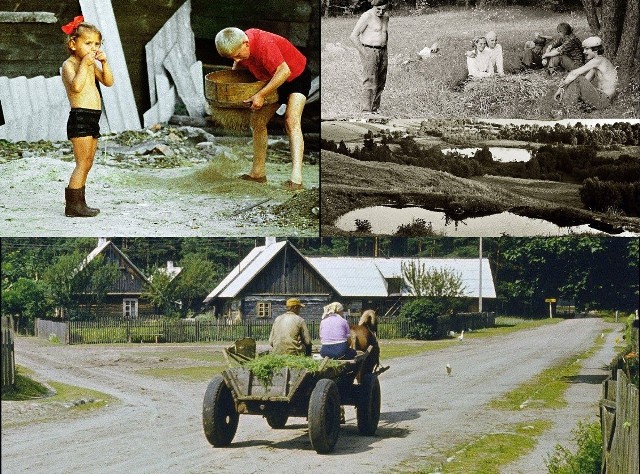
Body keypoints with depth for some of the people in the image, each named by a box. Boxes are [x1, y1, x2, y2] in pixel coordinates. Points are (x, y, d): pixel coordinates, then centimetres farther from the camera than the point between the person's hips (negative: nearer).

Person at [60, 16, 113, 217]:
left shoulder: (92, 64, 16)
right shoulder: (69, 64, -9)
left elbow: (108, 82, 13)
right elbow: (76, 86, -25)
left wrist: (104, 63, 1)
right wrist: (85, 64, -22)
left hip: (93, 119, 9)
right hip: (80, 118, -9)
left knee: (87, 164, 11)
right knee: (82, 163, -11)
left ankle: (79, 203, 16)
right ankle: (73, 204, -9)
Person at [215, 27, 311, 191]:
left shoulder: (264, 44, -36)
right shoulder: (238, 46, -11)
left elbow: (284, 71, -38)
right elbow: (238, 64, 13)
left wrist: (261, 95, -34)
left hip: (296, 77, -9)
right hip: (272, 80, 9)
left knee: (291, 121, -24)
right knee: (257, 121, 5)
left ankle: (296, 178, -34)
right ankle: (258, 172, 16)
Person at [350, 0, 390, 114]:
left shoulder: (385, 16, 10)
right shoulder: (367, 17, -12)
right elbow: (353, 36, -13)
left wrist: (384, 51, 16)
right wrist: (364, 53, -14)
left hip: (382, 52, 7)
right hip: (369, 52, -7)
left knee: (381, 83, 8)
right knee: (370, 83, -13)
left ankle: (375, 109, 16)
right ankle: (366, 111, -13)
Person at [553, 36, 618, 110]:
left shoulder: (598, 60, -14)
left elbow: (575, 73, -16)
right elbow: (585, 80, 13)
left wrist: (561, 87, -7)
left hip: (603, 100, -10)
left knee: (578, 78, -16)